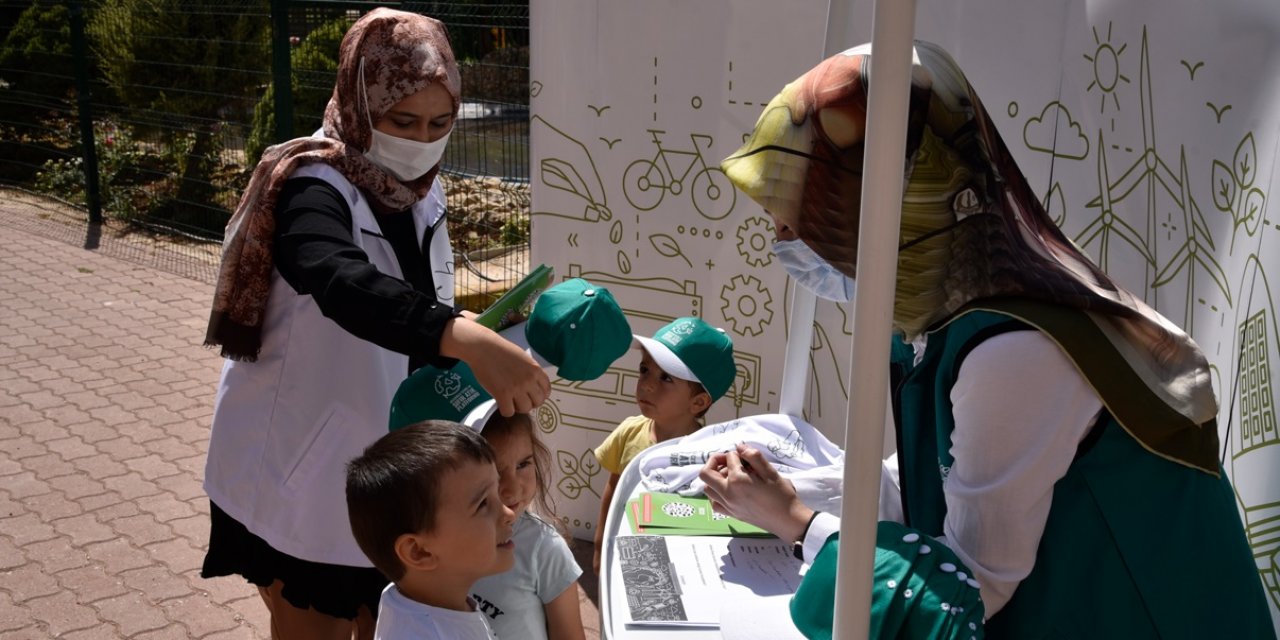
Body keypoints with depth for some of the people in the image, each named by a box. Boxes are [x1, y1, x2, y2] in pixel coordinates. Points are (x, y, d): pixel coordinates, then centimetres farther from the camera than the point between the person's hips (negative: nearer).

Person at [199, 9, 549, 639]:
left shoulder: (419, 195, 1)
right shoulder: (311, 189, -23)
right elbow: (346, 286, -45)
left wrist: (484, 335, -3)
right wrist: (469, 341, -59)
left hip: (389, 464, 7)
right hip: (301, 469, -6)